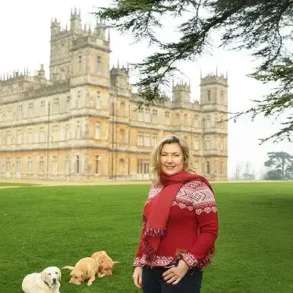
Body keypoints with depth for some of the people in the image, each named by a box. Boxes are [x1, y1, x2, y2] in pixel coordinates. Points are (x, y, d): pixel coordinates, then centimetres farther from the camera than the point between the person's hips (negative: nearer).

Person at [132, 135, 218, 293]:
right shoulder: (155, 188, 7)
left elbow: (210, 231, -13)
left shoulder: (197, 187, -11)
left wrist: (187, 262, -19)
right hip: (150, 269, 6)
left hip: (180, 271, -6)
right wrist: (139, 263, 10)